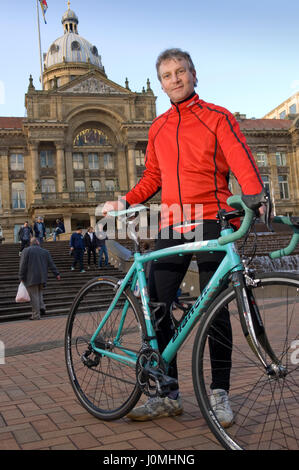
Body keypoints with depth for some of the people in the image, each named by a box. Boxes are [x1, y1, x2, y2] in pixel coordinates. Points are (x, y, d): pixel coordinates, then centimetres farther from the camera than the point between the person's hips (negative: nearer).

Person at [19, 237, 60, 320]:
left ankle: (36, 315, -2)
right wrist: (57, 274, 12)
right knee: (39, 293, 20)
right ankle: (42, 307, 1)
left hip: (31, 278, -4)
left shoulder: (26, 251, 0)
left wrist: (21, 277, -1)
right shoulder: (45, 251, 12)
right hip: (42, 278, 4)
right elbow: (51, 264, 11)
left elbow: (22, 265, -5)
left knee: (34, 296, -2)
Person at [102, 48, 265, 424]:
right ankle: (169, 395, 15)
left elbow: (241, 160, -7)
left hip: (211, 223, -4)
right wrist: (123, 203, 6)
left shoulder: (217, 117, 5)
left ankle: (219, 395, 15)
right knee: (154, 308, 1)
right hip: (171, 226, 5)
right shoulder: (158, 128, 18)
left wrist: (253, 195, -27)